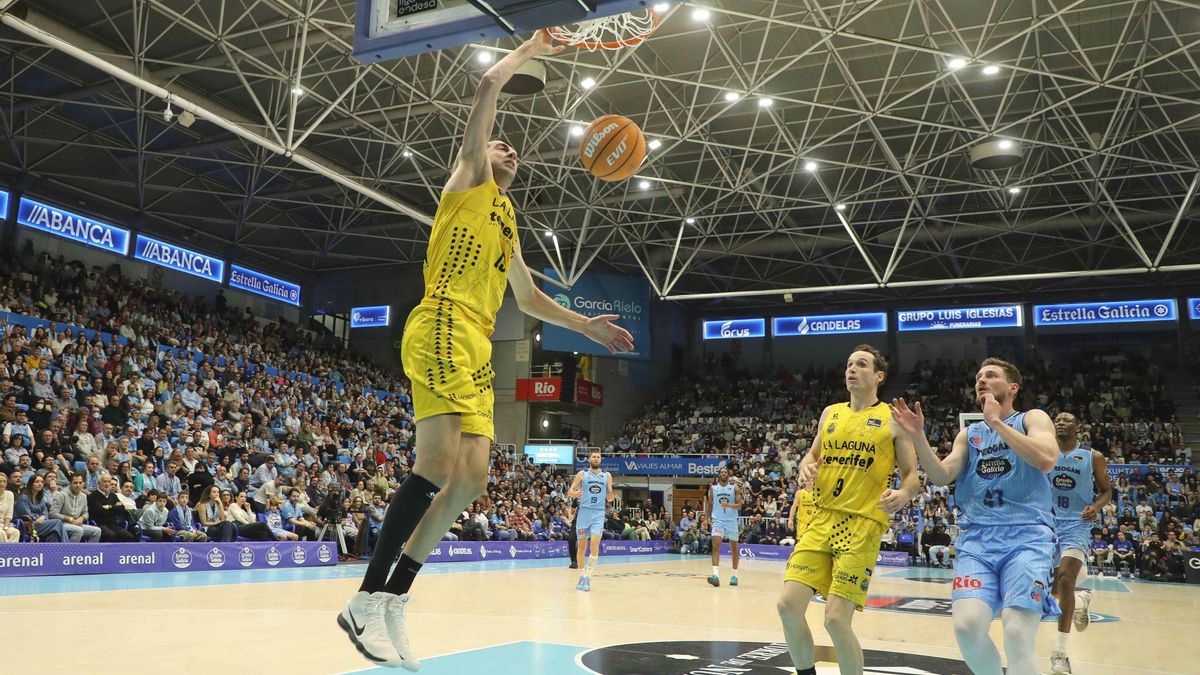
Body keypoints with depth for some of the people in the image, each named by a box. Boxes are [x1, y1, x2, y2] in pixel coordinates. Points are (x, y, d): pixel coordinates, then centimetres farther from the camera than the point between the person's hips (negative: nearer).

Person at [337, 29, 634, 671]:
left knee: (470, 479, 1)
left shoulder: (507, 223, 32)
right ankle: (366, 600, -14)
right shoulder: (470, 180, 12)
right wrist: (528, 51, 16)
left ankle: (392, 602, 7)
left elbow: (527, 296, 39)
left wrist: (587, 326, 34)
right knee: (438, 464, -20)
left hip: (477, 347, 9)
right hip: (443, 328, -9)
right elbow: (487, 85, 3)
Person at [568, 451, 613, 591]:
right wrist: (574, 493, -18)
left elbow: (610, 495, 15)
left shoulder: (607, 476, 10)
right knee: (581, 545, 5)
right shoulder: (582, 474, 6)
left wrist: (610, 497, -9)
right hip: (584, 511, 0)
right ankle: (582, 576, 19)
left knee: (595, 543, -16)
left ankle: (587, 576, -12)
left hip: (599, 513, 0)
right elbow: (569, 491, 5)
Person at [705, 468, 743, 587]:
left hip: (732, 521, 0)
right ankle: (716, 575, -26)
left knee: (734, 548, 9)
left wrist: (729, 505, -25)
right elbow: (709, 503, 13)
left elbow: (739, 505, -7)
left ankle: (735, 576, 23)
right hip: (717, 521, 0)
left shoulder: (734, 488, -1)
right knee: (716, 546, -17)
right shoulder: (713, 488, 4)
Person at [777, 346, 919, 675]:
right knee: (788, 605, -3)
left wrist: (903, 493, -20)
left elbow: (912, 474, 2)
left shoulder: (893, 418, 1)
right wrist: (806, 467, 1)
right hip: (821, 518, 5)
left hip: (862, 524, -5)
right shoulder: (831, 413, 14)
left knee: (836, 618, -11)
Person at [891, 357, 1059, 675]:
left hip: (1027, 536, -3)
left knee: (1017, 635, -21)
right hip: (977, 539, 3)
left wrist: (997, 422, -11)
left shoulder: (1032, 419, 8)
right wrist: (918, 436, -8)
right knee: (967, 626, -17)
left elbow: (1046, 460, -13)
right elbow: (940, 476, 6)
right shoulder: (968, 434, 20)